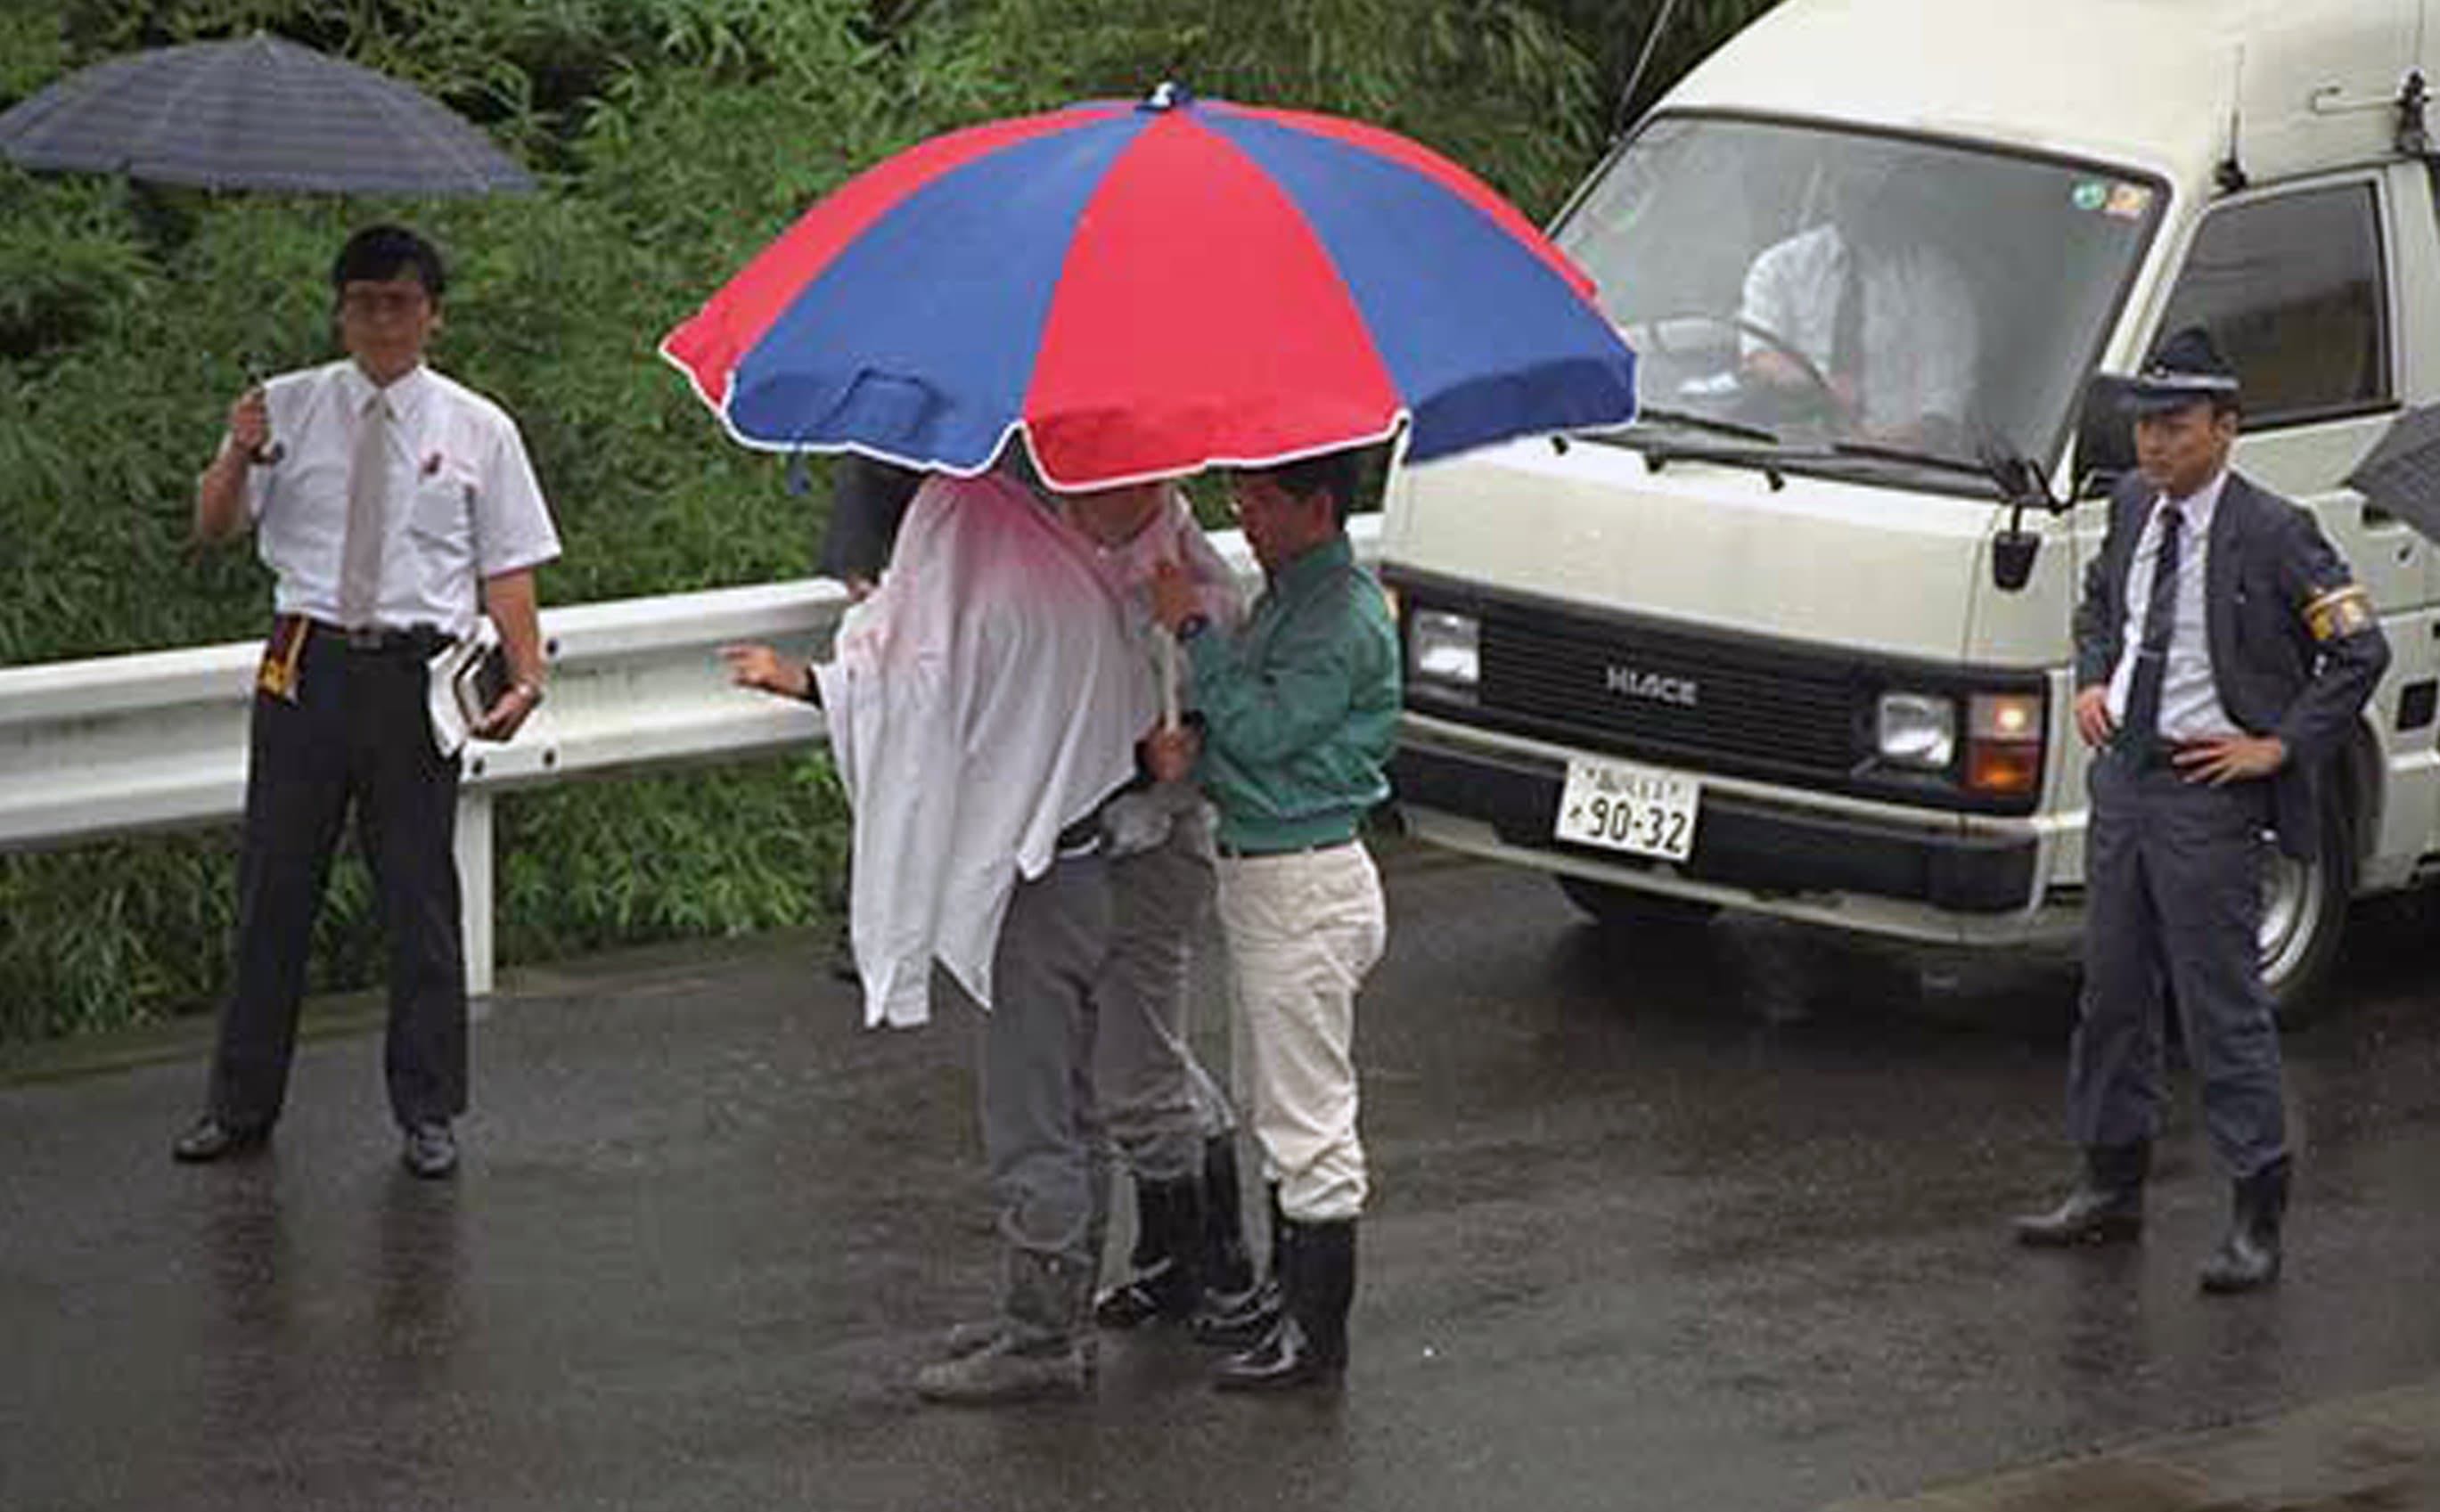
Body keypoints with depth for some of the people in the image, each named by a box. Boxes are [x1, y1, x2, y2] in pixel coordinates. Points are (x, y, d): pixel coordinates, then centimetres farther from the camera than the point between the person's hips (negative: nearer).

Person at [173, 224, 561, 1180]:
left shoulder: (476, 429, 4)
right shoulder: (290, 408, 6)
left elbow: (506, 568, 3)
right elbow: (215, 527, 2)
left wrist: (527, 675, -10)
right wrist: (238, 457, -18)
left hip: (415, 671, -1)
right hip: (307, 663, 1)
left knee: (419, 894, 4)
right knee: (275, 884, 7)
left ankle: (427, 1113, 14)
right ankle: (242, 1102, 18)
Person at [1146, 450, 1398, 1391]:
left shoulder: (1345, 620, -18)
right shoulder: (1285, 599, 13)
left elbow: (1266, 729, -24)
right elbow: (1246, 722, 17)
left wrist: (1193, 632, -18)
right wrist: (1190, 743, -4)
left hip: (1305, 884, -10)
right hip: (1257, 874, 10)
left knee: (1310, 1117, -5)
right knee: (1278, 1107, 18)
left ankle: (1315, 1338, -1)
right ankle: (1289, 1292, 29)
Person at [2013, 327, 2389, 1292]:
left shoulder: (2270, 533, -13)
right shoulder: (2134, 507, 7)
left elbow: (2360, 651, -11)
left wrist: (2279, 747, -12)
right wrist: (2092, 681, 10)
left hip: (2207, 790, -7)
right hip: (2122, 774, 7)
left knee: (2221, 1003, -5)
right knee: (2113, 988, 14)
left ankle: (2256, 1220, 1)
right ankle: (2112, 1189, 27)